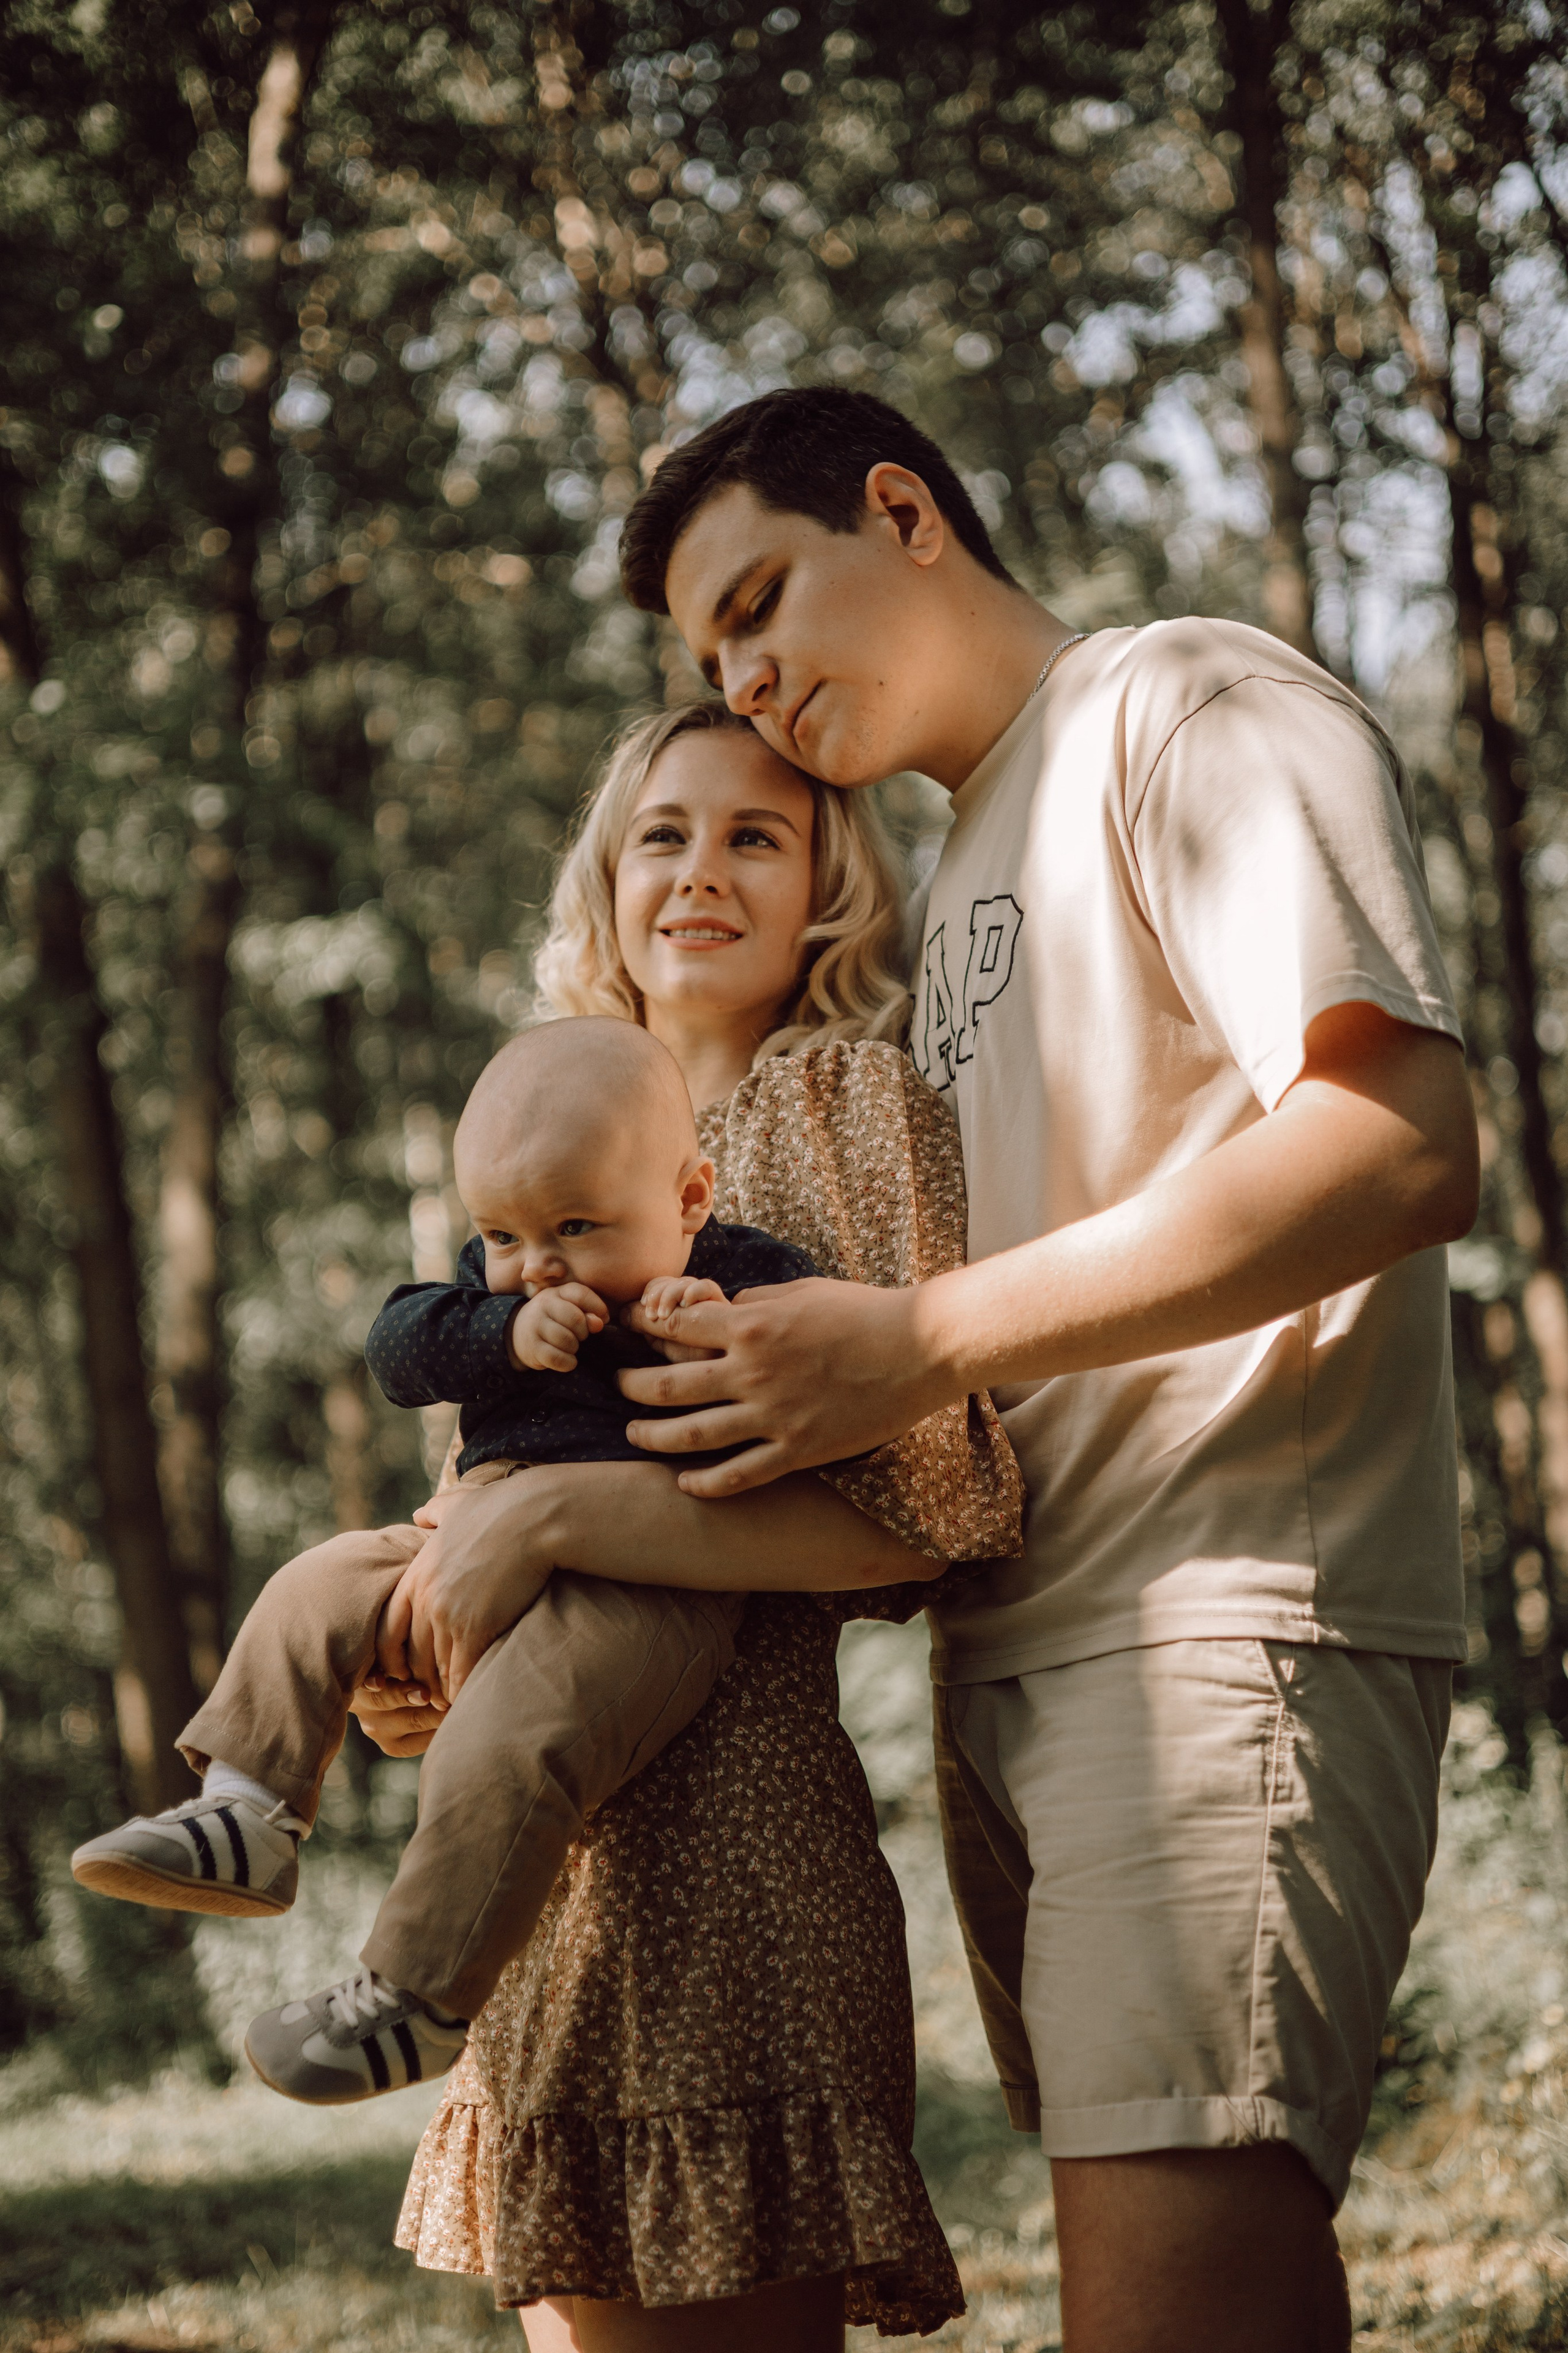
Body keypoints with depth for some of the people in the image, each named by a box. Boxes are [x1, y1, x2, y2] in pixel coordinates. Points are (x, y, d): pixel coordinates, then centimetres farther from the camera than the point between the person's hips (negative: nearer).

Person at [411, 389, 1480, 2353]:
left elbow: (1400, 1148, -15)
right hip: (1011, 1654, 8)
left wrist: (919, 1345, -13)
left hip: (1221, 1620, -8)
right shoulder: (965, 879, 26)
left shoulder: (1190, 707, 0)